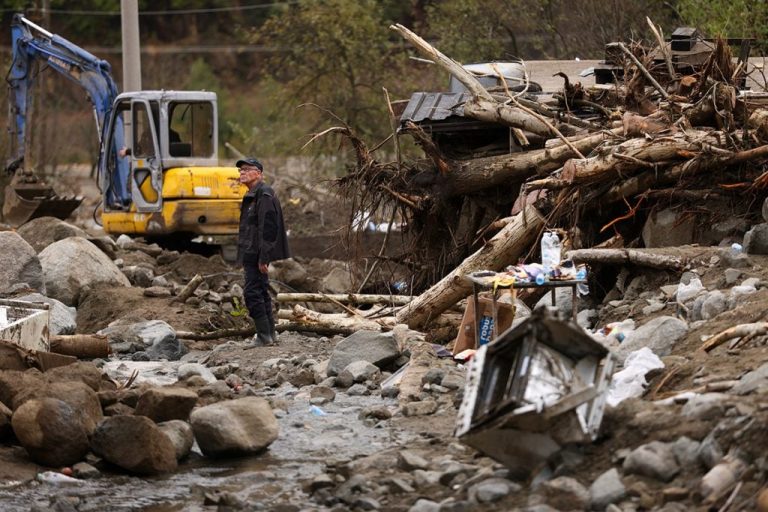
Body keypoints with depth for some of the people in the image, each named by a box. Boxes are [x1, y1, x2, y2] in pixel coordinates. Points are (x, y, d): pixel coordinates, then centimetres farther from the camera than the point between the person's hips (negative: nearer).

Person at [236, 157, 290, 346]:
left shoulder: (264, 194, -15)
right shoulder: (251, 195, 18)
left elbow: (267, 227, -21)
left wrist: (263, 257, -24)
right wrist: (245, 256, 22)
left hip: (257, 253, -11)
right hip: (251, 253, 11)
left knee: (252, 292, -12)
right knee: (261, 292, 13)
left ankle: (264, 336, -10)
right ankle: (270, 333, 18)